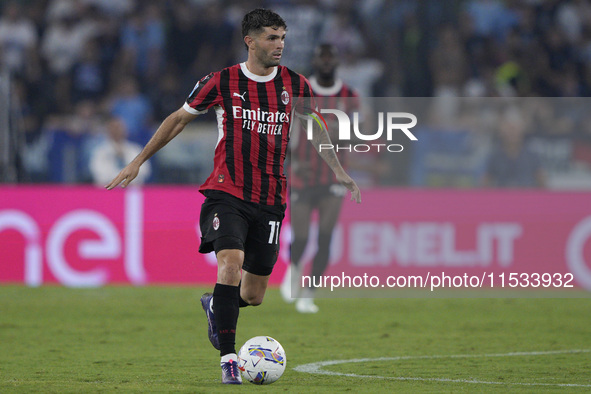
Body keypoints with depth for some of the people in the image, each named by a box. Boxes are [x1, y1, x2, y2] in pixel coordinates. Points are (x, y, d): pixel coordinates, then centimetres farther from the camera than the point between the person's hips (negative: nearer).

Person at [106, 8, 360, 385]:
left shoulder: (294, 85, 5)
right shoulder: (221, 82, -2)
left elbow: (315, 127, 23)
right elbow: (179, 119, 9)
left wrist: (338, 170, 15)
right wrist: (138, 162, 9)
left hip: (270, 201, 3)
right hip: (227, 194, -3)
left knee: (253, 296, 5)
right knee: (231, 262, -27)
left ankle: (215, 305, 41)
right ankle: (229, 359, -22)